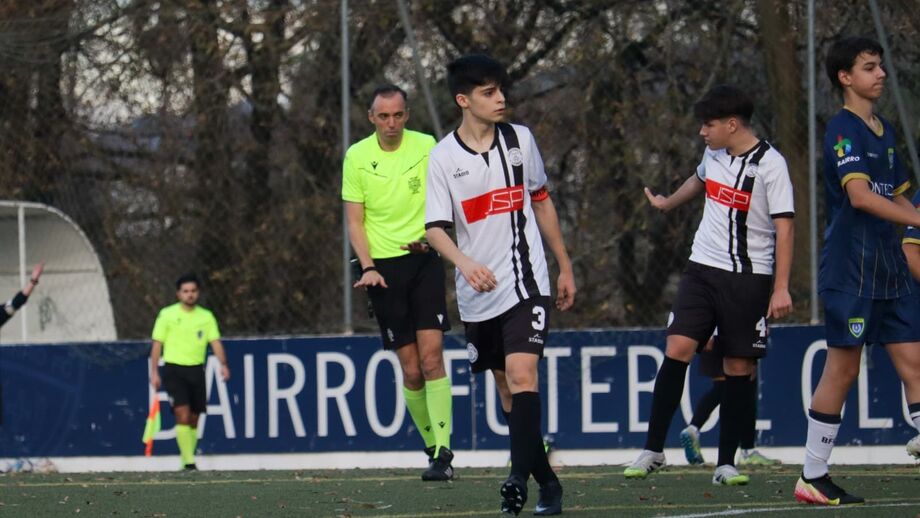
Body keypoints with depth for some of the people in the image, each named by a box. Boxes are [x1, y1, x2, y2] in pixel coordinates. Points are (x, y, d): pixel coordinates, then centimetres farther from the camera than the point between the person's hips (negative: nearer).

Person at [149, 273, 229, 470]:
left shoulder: (207, 317, 7)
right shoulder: (167, 314, -1)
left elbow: (215, 342, 1)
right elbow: (157, 344, 1)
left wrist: (223, 364, -17)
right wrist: (154, 372, -5)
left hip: (196, 370, 4)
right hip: (174, 370, -4)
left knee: (193, 420, 8)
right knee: (183, 416, -17)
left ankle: (187, 463, 20)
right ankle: (188, 462, -19)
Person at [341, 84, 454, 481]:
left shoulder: (426, 146, 2)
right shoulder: (356, 157, 2)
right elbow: (355, 220, 5)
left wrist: (431, 236, -13)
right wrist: (368, 267, -9)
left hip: (423, 259, -1)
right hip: (382, 267, 1)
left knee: (431, 357, -14)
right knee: (410, 370, -1)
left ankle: (443, 452, -15)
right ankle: (433, 447, 13)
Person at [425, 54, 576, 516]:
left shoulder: (519, 139, 3)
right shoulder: (443, 158, -4)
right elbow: (435, 227, -10)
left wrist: (565, 267, 18)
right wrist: (464, 262, -30)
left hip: (525, 282, -1)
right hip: (477, 292, 1)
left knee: (521, 375, -19)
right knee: (507, 391, 7)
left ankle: (519, 479, -26)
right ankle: (547, 481, 19)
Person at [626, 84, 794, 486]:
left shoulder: (769, 165, -11)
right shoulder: (714, 154, 8)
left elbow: (784, 227, -12)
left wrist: (781, 288, -17)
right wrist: (666, 204, 51)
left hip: (749, 277, -5)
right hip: (702, 270, 5)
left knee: (739, 367, -1)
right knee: (677, 349, -9)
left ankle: (726, 464, 7)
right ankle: (653, 450, -4)